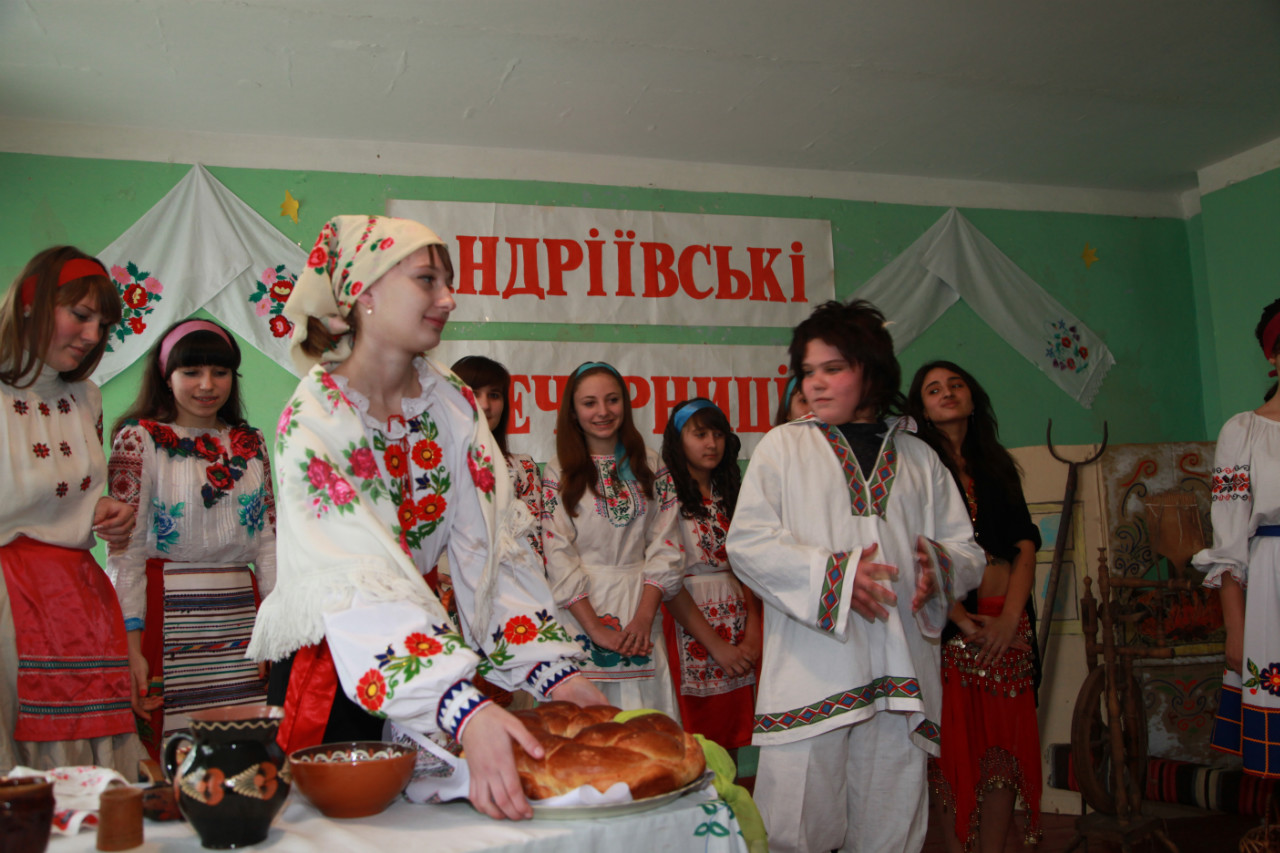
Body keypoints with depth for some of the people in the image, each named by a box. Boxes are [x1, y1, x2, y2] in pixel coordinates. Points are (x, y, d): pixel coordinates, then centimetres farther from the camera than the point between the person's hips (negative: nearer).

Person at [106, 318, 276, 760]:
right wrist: (130, 646, -12)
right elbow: (124, 549, -5)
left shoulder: (251, 444, 13)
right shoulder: (139, 439, 0)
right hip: (170, 620, -4)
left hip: (241, 622, 4)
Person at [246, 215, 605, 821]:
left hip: (422, 640, 5)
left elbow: (494, 541, -8)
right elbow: (360, 580, -35)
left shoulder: (451, 401, -4)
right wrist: (465, 712, -47)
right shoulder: (314, 418, -23)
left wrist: (554, 670, -20)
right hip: (325, 657, -5)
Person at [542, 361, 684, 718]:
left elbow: (665, 546, 4)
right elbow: (558, 556, -5)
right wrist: (595, 628, -12)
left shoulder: (650, 466, 9)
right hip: (581, 609, -2)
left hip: (641, 606, 2)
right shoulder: (559, 472, 2)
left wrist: (644, 617, -9)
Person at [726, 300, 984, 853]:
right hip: (811, 675, -2)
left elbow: (968, 550, 18)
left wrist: (940, 566, -6)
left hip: (900, 679, 3)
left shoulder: (918, 459, 17)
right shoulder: (785, 445, 9)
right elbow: (747, 542, -1)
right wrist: (835, 574, -12)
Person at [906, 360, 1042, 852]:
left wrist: (1010, 618, -6)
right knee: (955, 744, -1)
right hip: (949, 622, -4)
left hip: (1007, 624, 4)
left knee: (1007, 744, 3)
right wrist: (963, 622, -14)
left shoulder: (998, 466, 16)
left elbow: (1026, 546, 8)